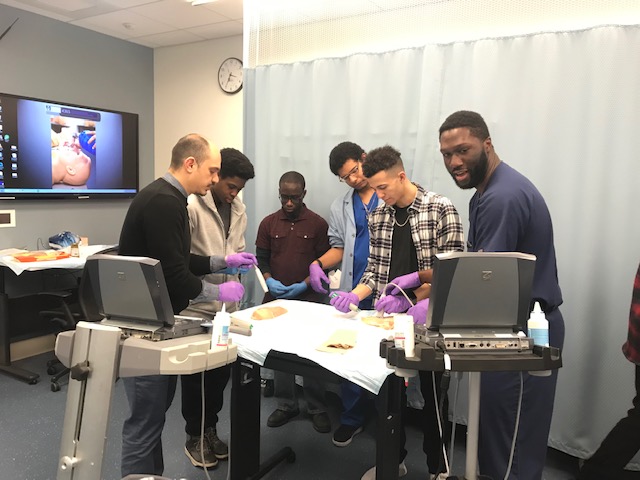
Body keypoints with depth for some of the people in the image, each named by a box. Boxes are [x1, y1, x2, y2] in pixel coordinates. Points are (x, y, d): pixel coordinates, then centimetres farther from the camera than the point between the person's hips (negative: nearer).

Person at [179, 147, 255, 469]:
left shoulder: (238, 210, 7)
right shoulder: (191, 205, -15)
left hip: (227, 305, 6)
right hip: (195, 306, -6)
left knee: (222, 371, 15)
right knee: (195, 374, 10)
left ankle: (210, 430, 36)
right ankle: (194, 437, 29)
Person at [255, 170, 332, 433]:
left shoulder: (318, 224, -2)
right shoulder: (268, 223, 5)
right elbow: (261, 259, 7)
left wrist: (304, 285, -13)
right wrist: (269, 280, -11)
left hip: (309, 298, -2)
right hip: (276, 298, 3)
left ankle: (317, 408, 19)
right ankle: (286, 405, 26)